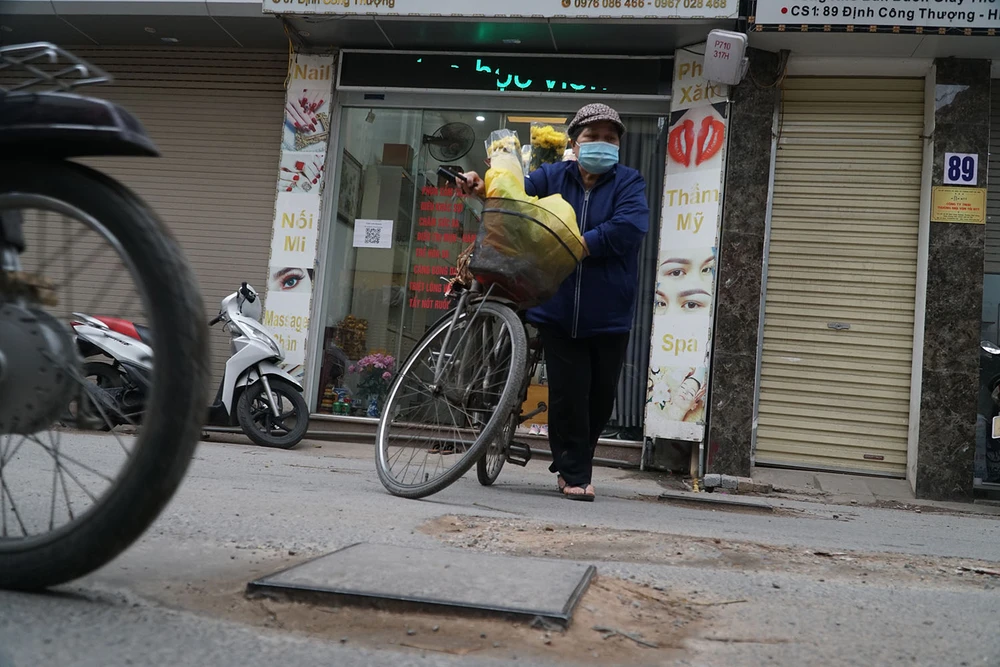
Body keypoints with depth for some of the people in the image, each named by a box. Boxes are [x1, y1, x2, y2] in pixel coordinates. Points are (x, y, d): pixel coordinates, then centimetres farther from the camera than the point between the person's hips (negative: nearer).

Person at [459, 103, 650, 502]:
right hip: (558, 310, 0)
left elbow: (627, 227, -17)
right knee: (568, 392, -4)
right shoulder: (552, 177, 6)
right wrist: (482, 189, -22)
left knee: (601, 397, 9)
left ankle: (570, 464, 32)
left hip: (608, 315, 0)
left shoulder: (628, 183, 0)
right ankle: (575, 474, 12)